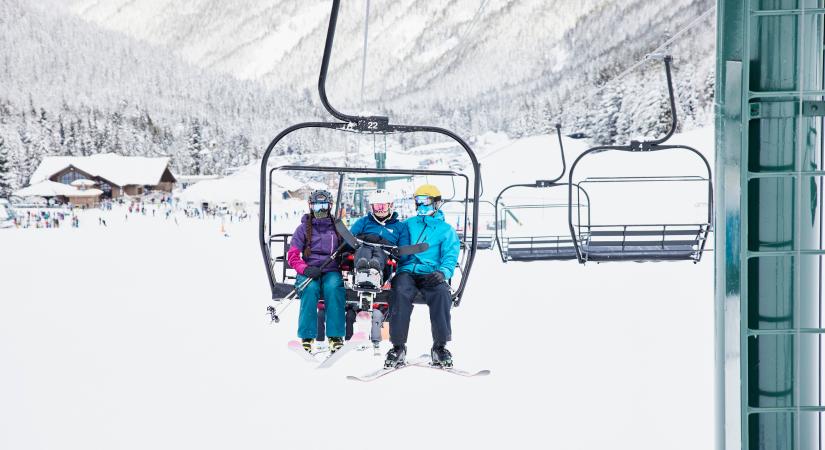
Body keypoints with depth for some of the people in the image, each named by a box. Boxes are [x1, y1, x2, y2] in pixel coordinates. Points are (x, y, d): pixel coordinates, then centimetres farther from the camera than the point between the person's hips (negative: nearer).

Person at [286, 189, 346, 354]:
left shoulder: (337, 227, 16)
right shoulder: (303, 228, 11)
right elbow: (292, 255, 3)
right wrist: (305, 269, -16)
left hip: (331, 271, 1)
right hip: (309, 271, 0)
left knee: (333, 288, -34)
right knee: (310, 288, -34)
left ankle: (335, 337, -35)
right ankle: (307, 337, -33)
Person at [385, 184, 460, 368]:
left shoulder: (446, 230, 19)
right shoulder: (408, 225, 27)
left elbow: (450, 257, 6)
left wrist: (442, 272, -15)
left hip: (431, 275, -1)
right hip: (407, 271, 1)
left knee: (442, 293, -34)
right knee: (401, 292, -33)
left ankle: (440, 346, -25)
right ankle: (398, 346, -29)